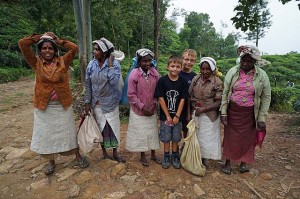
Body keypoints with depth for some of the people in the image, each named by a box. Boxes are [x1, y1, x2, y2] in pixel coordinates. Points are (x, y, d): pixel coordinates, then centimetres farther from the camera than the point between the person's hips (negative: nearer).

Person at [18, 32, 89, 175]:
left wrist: (57, 40, -2)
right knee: (47, 134, 14)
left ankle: (78, 156, 30)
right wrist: (40, 37, 0)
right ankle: (51, 162, 35)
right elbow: (22, 44, -8)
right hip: (44, 106, 1)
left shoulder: (63, 62, -2)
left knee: (68, 132, 12)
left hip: (62, 105, -1)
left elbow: (74, 48, -12)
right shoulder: (36, 63, -2)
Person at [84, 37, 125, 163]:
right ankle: (104, 152, 32)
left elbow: (114, 81, -28)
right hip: (96, 103, 2)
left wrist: (110, 65, -24)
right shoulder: (91, 65, -5)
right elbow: (88, 85, 0)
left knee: (113, 127, 9)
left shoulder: (114, 64, -14)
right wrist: (87, 102, -1)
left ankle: (115, 153, 27)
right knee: (101, 128, 13)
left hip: (110, 102, -2)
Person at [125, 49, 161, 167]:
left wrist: (154, 105, -8)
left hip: (151, 109, 3)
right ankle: (143, 156, 30)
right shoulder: (134, 74, -15)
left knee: (152, 132, 15)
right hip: (138, 110, -3)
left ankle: (153, 155, 34)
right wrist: (142, 107, -15)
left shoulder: (154, 73, -4)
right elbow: (131, 95, -13)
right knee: (140, 133, 9)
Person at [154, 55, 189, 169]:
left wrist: (177, 116, -9)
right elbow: (160, 99, -10)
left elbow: (182, 100, -4)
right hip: (165, 115, -1)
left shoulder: (182, 82, -4)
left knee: (176, 138, 13)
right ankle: (166, 156, 29)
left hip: (177, 116, 2)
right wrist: (168, 116, -10)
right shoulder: (162, 80, -9)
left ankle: (175, 156, 31)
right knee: (166, 138, 10)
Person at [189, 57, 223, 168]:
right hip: (195, 114, 4)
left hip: (209, 116, -3)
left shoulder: (218, 82, -9)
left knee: (206, 138, 9)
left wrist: (203, 109, -19)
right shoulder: (196, 79, 2)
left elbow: (218, 102, -11)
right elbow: (189, 96, 5)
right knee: (195, 136, 14)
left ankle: (204, 159, 30)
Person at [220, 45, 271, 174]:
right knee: (230, 136, 9)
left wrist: (261, 118, -4)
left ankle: (244, 162, 34)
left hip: (250, 113, 0)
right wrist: (223, 112, -4)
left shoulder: (262, 75, -5)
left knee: (247, 138, 11)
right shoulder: (232, 72, -4)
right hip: (232, 111, 0)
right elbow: (225, 93, -1)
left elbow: (266, 97, 0)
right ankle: (228, 162, 27)